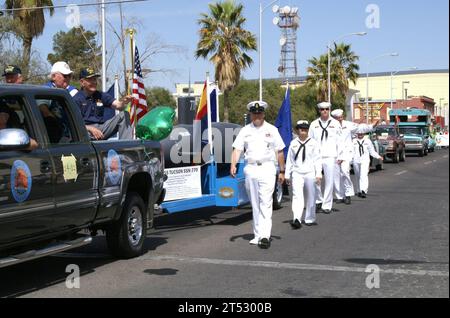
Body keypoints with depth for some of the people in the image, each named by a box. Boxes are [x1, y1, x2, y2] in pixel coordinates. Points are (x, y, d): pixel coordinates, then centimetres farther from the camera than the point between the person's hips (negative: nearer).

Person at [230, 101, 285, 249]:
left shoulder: (272, 130, 6)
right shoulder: (245, 131, 9)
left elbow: (279, 151, 9)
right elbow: (237, 149, -1)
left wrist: (282, 171, 7)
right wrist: (233, 165, -17)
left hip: (267, 168, -3)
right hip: (250, 169, 3)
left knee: (266, 203, -12)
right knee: (255, 204, 9)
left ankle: (264, 236, -18)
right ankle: (258, 235, 17)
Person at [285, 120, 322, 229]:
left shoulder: (313, 143, 4)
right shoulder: (293, 143, 7)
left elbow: (317, 159, 2)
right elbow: (289, 160, 12)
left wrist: (318, 174, -4)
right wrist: (287, 175, 11)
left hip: (310, 173, 0)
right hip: (297, 173, 0)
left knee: (310, 197, 7)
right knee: (297, 195, -13)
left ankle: (310, 219, 22)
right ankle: (297, 219, -23)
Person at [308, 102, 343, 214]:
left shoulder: (335, 123, 7)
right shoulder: (314, 124, 10)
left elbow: (339, 141, 7)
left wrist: (340, 157, 2)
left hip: (330, 157, -1)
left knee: (329, 181, -1)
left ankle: (327, 205, 6)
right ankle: (319, 200, 20)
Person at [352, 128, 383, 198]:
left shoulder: (368, 141, 10)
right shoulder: (354, 141, 10)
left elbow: (372, 151, 14)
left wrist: (378, 157, 3)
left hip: (365, 161, -2)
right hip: (356, 161, 2)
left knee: (364, 175, -17)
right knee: (358, 176, 9)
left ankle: (364, 191, -26)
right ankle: (359, 191, 23)